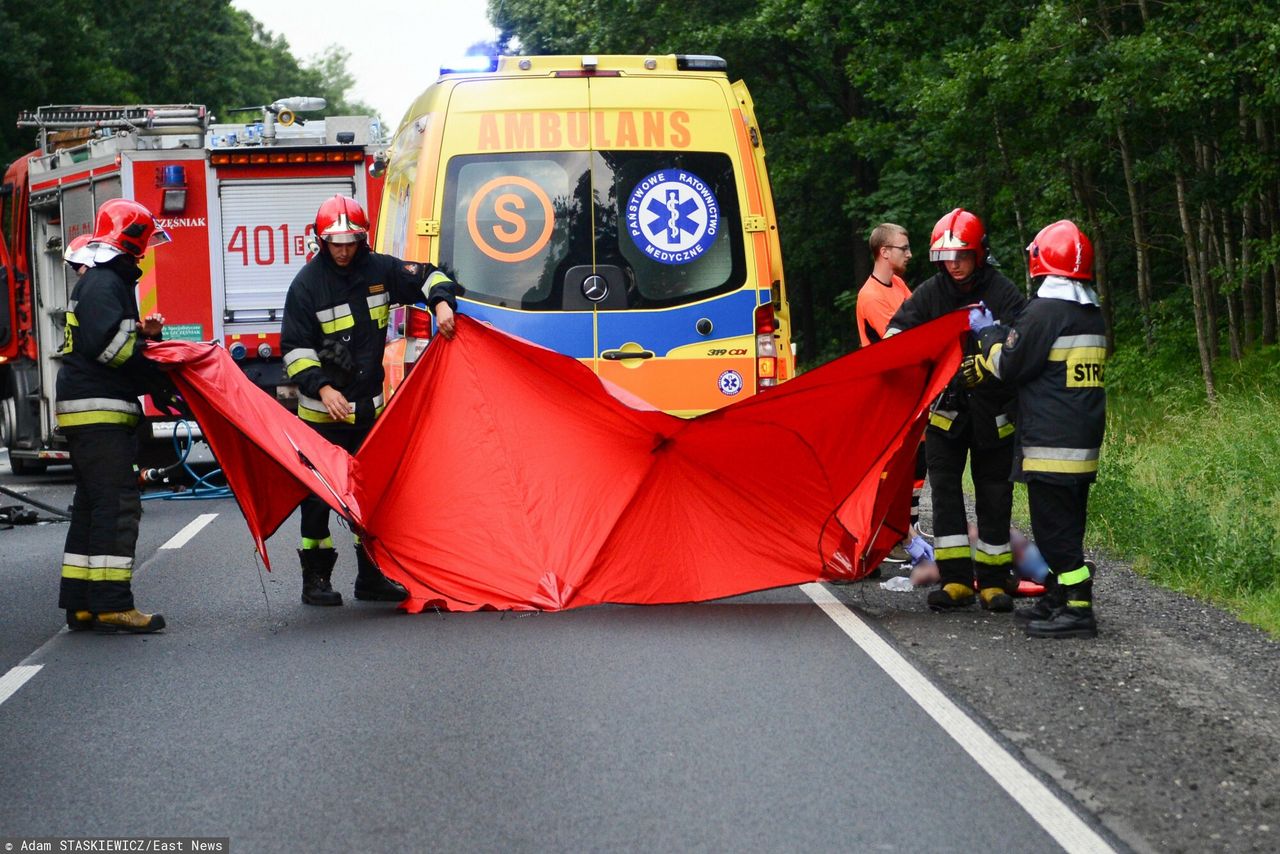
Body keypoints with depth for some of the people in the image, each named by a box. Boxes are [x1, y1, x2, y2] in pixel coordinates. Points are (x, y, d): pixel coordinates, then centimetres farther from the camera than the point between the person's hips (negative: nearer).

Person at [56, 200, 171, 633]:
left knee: (92, 507, 11)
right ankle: (111, 605, -16)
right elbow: (106, 343, -23)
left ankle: (80, 605, 13)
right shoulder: (104, 283, -12)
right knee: (117, 503, -13)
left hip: (91, 413, 11)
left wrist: (141, 332, 7)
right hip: (97, 409, -11)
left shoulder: (107, 281, 21)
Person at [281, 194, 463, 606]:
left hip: (370, 404, 5)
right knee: (319, 494, -2)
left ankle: (371, 576, 19)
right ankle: (315, 579, 6)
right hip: (323, 409, -5)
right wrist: (322, 387, -21)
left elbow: (426, 277, 12)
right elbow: (295, 348, -9)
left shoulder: (379, 269, 2)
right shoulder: (307, 283, -8)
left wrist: (442, 303, -10)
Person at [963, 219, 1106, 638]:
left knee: (1054, 527, -6)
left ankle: (1077, 608, -8)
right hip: (1083, 442, 9)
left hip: (1050, 442, -9)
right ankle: (1057, 600, 24)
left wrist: (989, 332, 7)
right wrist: (986, 365, 25)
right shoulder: (1092, 315, 14)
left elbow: (1011, 364, -10)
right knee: (1066, 526, 16)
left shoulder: (1045, 312, -14)